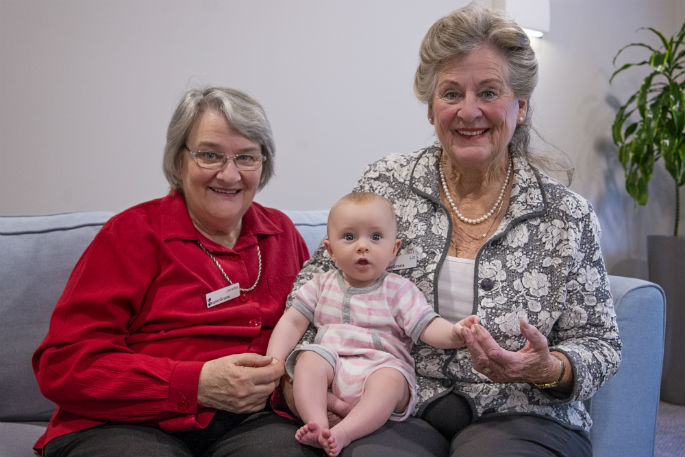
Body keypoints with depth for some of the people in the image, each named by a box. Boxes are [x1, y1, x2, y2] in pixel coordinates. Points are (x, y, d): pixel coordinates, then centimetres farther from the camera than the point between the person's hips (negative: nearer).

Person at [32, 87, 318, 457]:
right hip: (130, 425, -2)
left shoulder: (281, 232, 16)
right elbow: (63, 364, -4)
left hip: (249, 420, 3)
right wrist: (197, 384, -14)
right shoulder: (133, 232, 3)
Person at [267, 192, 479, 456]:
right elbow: (293, 322, 14)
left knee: (390, 379, -33)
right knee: (309, 359, -26)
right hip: (332, 361, 3)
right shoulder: (323, 285, 14)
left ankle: (344, 432, -44)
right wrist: (274, 361, -1)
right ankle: (318, 424, -37)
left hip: (380, 366, -2)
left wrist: (454, 333, -28)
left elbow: (428, 327, -5)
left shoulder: (399, 291, 5)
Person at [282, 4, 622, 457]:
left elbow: (600, 344, 5)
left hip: (519, 418, 0)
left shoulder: (568, 215, -1)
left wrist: (548, 370, -17)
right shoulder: (386, 185, 1)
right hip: (398, 414, 1)